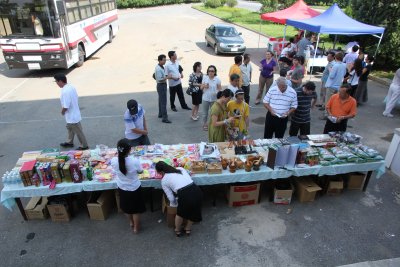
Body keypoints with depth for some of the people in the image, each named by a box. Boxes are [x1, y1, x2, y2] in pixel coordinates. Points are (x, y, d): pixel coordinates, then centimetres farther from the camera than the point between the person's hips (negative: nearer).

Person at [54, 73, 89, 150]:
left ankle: (84, 146, 21)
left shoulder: (65, 91, -29)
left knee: (78, 131, 6)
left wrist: (62, 112, -7)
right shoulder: (71, 87, 0)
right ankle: (69, 142, 46)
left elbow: (65, 107, -28)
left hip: (72, 116, -10)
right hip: (73, 114, 10)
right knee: (70, 128, 27)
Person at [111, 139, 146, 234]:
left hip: (122, 189, 3)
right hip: (134, 189, -3)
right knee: (136, 209, 22)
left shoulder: (114, 161, -23)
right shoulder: (135, 161, -31)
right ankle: (136, 228, 41)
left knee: (126, 207, 30)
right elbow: (140, 171, -11)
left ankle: (131, 223, 53)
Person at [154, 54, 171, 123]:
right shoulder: (158, 69, -23)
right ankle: (164, 118, -7)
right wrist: (167, 77, -18)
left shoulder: (161, 67, 8)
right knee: (163, 102, -9)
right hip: (161, 86, -11)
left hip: (163, 85, 11)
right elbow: (160, 79, -27)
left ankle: (160, 114, 35)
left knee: (161, 101, 21)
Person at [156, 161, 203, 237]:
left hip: (184, 195, -4)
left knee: (180, 213, 29)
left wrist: (174, 204, 35)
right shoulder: (181, 169, 23)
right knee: (193, 211, 34)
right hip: (197, 191, 4)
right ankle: (188, 229, 53)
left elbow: (171, 198, 14)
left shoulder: (164, 180, 13)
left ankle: (177, 230, 52)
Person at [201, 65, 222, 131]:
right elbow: (201, 88, 3)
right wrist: (204, 86, -20)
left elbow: (220, 88, -5)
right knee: (205, 113, 14)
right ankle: (205, 124, 33)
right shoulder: (205, 77, -4)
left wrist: (217, 92, -27)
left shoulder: (217, 79, -8)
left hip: (214, 99, -1)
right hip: (205, 98, 1)